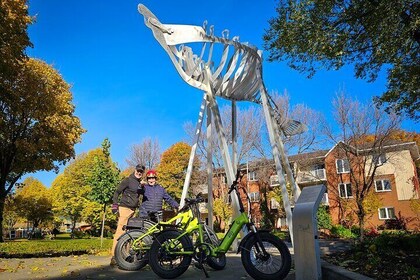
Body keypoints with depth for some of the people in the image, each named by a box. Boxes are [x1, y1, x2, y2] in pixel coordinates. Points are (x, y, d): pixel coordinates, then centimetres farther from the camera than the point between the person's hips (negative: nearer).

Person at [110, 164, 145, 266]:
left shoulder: (139, 183, 18)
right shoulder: (128, 180, -5)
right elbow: (117, 191, -8)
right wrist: (115, 204, -15)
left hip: (133, 210, 8)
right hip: (125, 208, -8)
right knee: (120, 231, -12)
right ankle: (114, 256, -12)